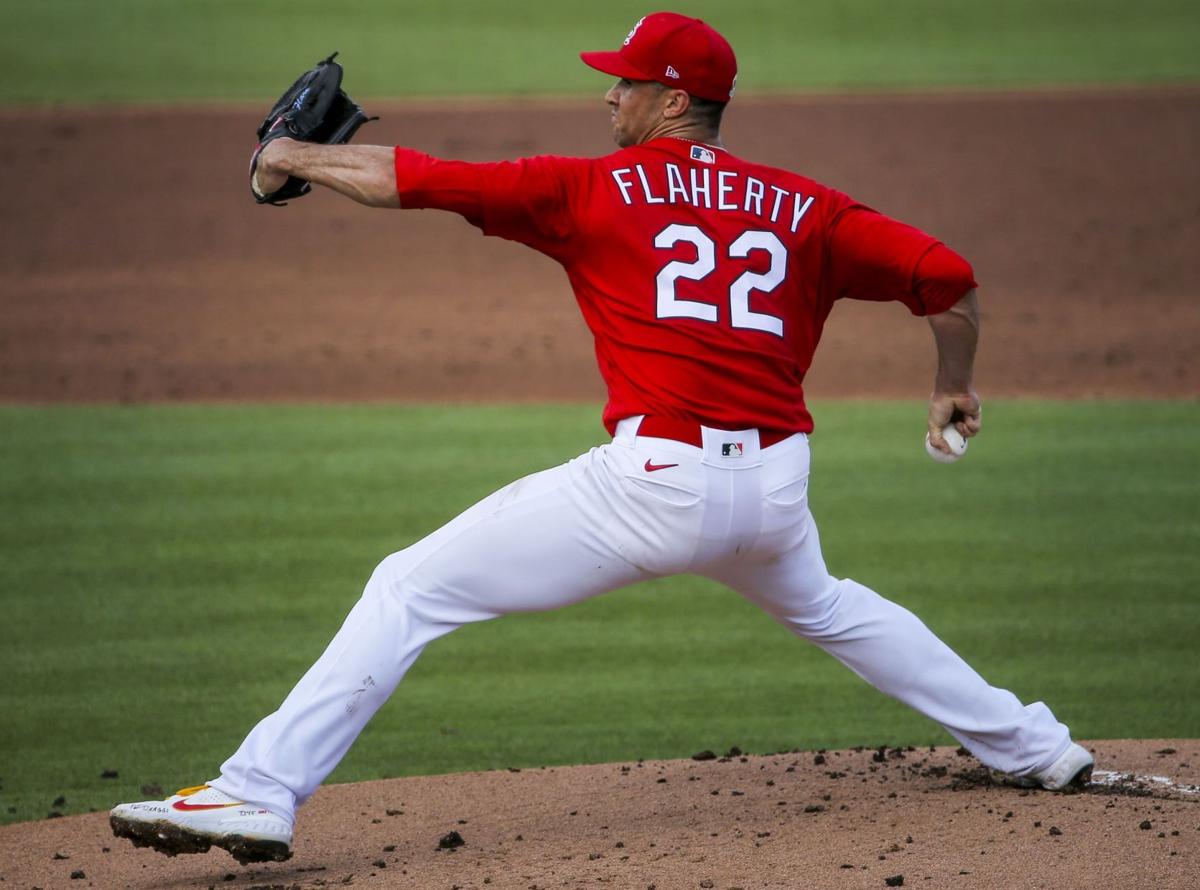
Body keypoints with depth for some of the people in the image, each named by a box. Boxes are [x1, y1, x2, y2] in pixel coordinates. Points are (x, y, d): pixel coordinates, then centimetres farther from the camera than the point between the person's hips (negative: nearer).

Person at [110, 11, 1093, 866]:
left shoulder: (596, 189, 4)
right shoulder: (803, 209, 13)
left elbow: (410, 178, 3)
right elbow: (947, 275, 8)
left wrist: (292, 157, 19)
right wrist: (955, 386, 27)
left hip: (654, 481, -6)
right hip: (773, 488, 6)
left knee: (411, 588, -2)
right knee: (822, 607, 39)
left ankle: (260, 792, -15)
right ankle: (1033, 748, 43)